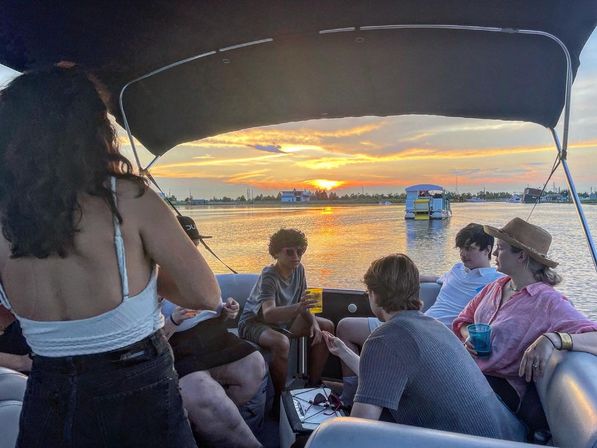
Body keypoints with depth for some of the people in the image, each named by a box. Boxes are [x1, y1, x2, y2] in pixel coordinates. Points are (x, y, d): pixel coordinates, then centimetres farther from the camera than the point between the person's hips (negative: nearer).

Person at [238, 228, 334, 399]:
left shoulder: (299, 270, -7)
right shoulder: (269, 275, -28)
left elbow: (304, 304, 3)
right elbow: (268, 314, -43)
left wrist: (314, 323, -16)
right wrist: (297, 308, -60)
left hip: (283, 320, 8)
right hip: (255, 323, -8)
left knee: (327, 327, 1)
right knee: (281, 343, -38)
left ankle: (313, 384, 9)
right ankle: (279, 397, -14)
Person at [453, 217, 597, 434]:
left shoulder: (548, 302, -10)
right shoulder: (496, 287, 10)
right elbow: (464, 319, 17)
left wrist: (553, 339, -39)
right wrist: (468, 335, -6)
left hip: (500, 384, -6)